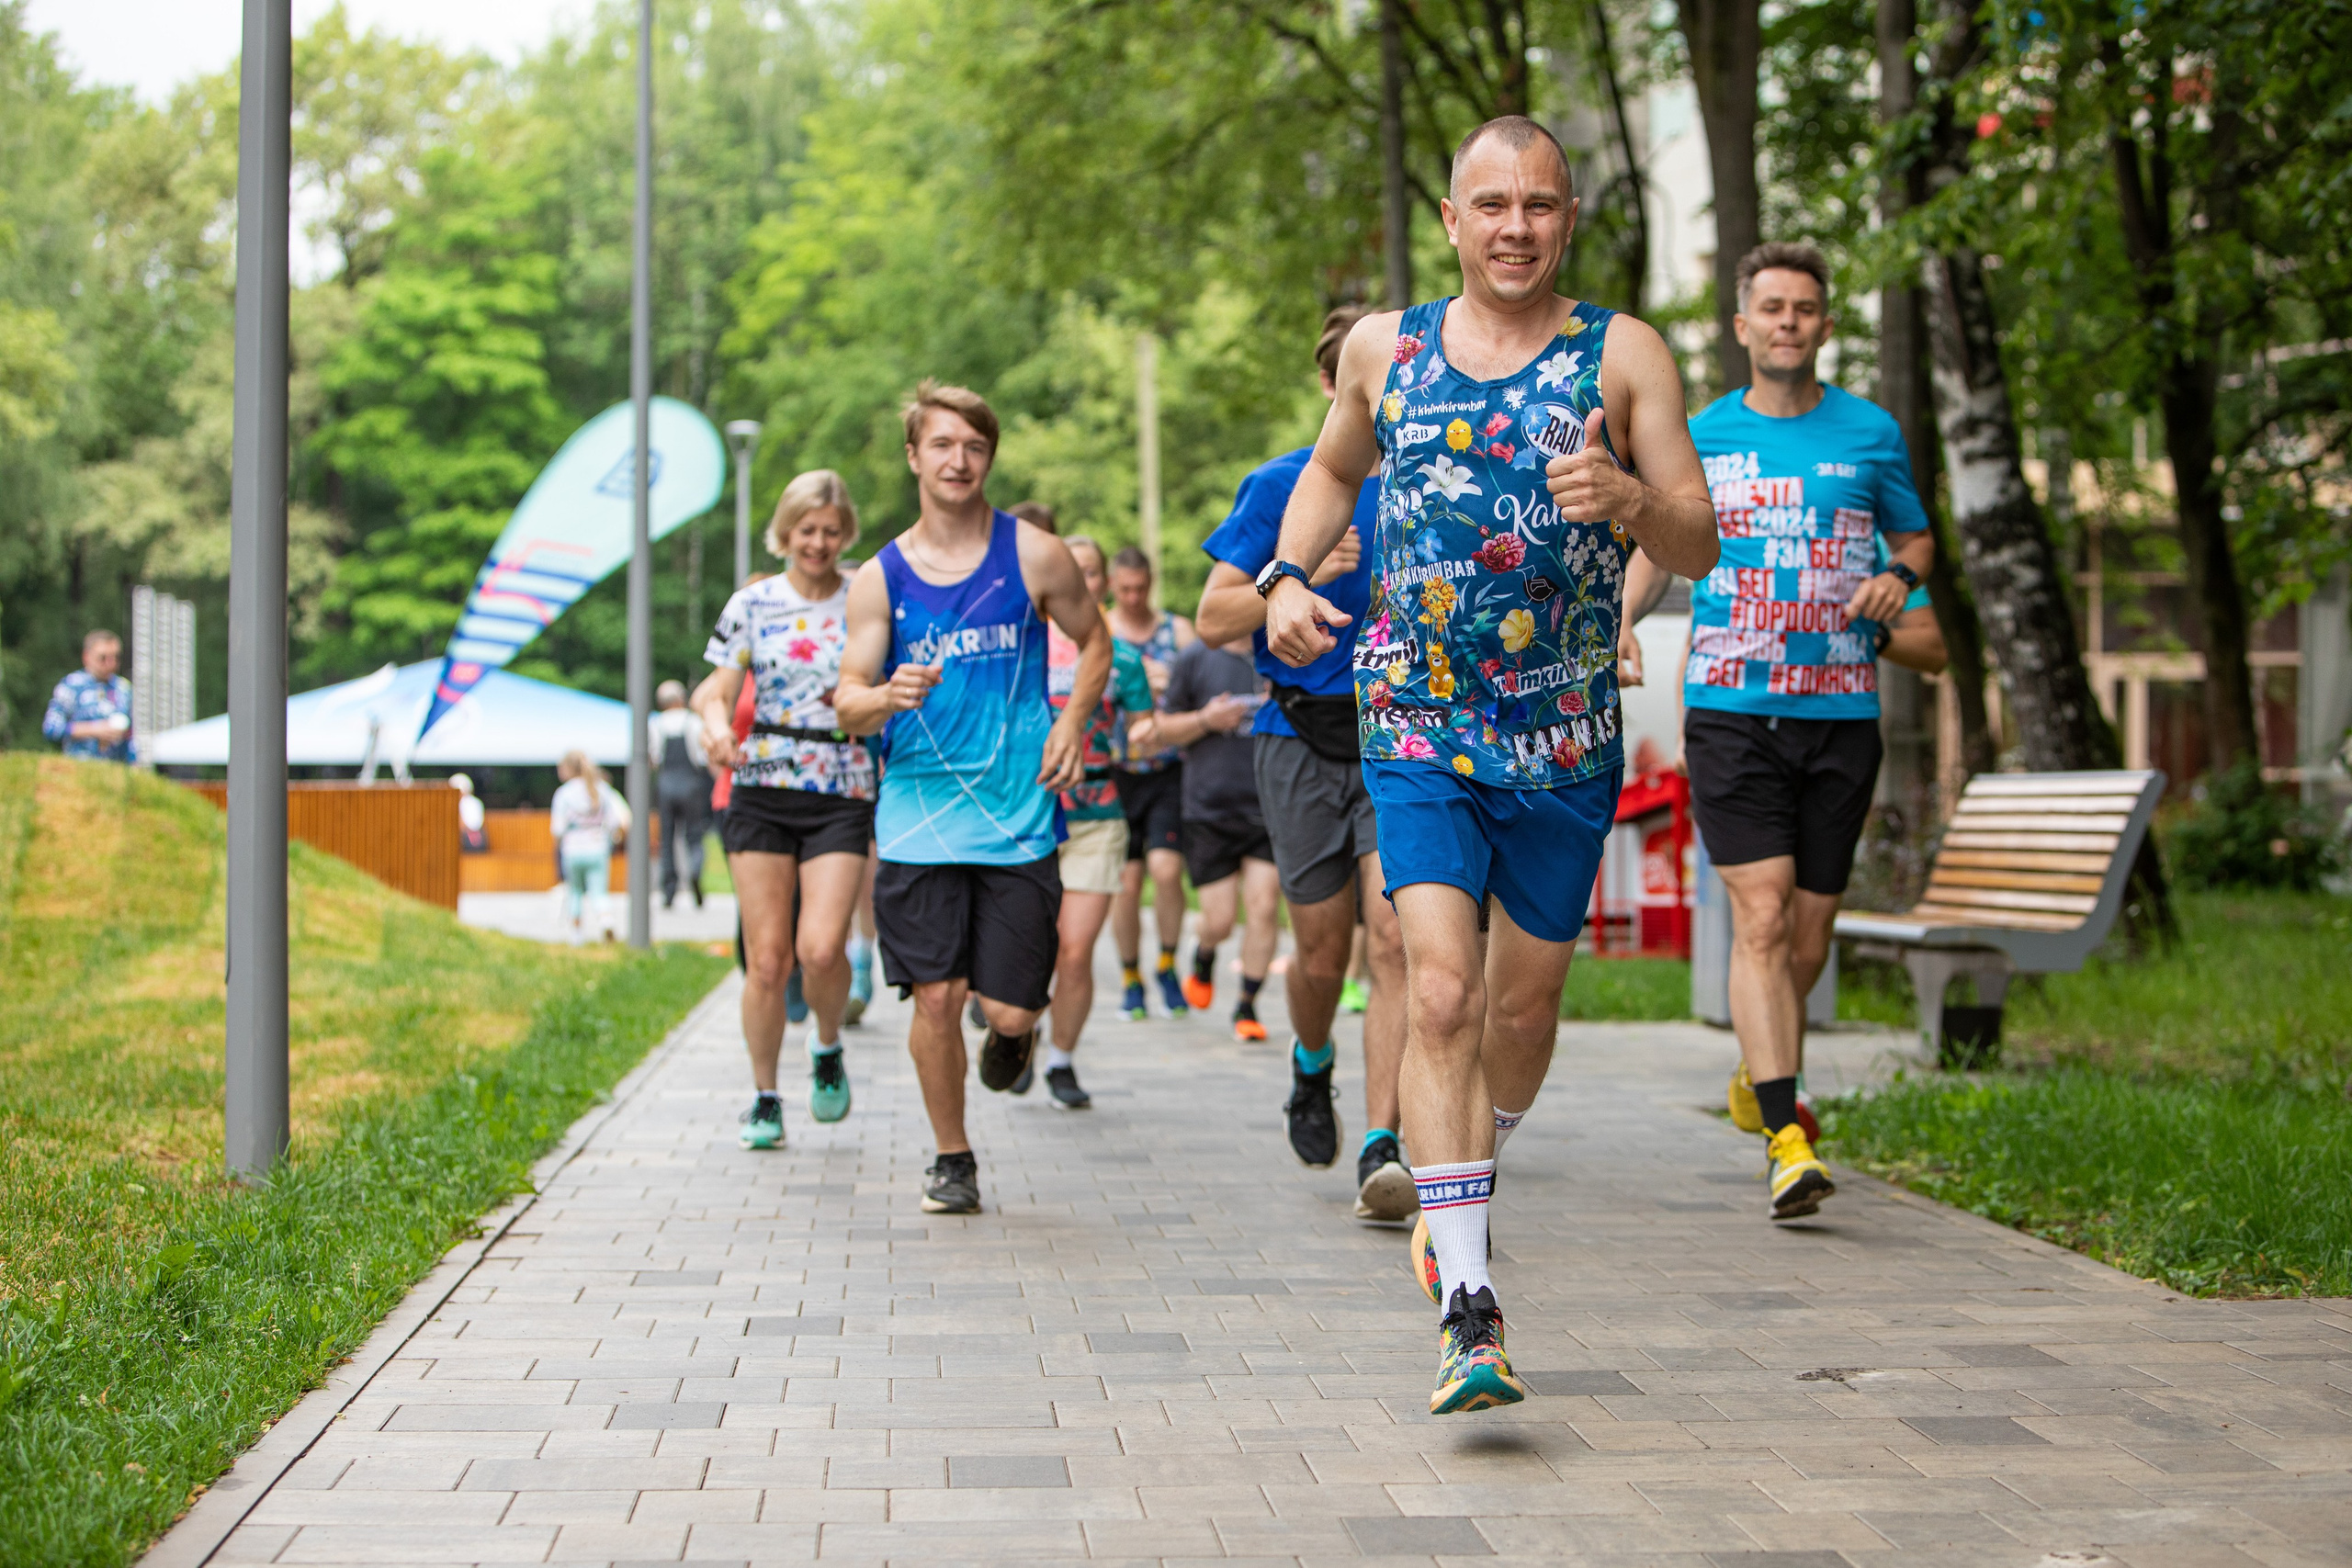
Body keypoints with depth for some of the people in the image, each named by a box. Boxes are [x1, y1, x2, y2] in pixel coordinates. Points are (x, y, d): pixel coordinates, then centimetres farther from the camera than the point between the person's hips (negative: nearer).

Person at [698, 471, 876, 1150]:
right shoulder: (752, 603, 7)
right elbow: (718, 687, 4)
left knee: (821, 948, -15)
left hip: (842, 796, -1)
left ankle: (828, 1047, 15)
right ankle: (764, 1096, 15)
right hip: (761, 793, 1)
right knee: (766, 959, -1)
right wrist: (716, 724, -18)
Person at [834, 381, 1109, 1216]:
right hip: (918, 815, 1)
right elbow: (849, 706, 2)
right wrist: (888, 697, -20)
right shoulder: (880, 579, 3)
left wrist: (1071, 722, 0)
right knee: (935, 995, -4)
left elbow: (1093, 640, 15)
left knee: (1010, 1007, -3)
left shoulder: (1034, 555, 1)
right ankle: (952, 1157, 16)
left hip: (1018, 813, -1)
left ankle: (1012, 1033, 35)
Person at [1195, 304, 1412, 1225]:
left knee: (1393, 934, -15)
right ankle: (1311, 1064, 40)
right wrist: (1302, 576, -16)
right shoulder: (1282, 487, 2)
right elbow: (1214, 620, -1)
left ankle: (1381, 1150, -15)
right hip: (1302, 740, 0)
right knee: (1323, 953, 6)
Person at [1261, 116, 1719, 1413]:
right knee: (1440, 990, -16)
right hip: (1416, 727, 0)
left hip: (1565, 737, 1)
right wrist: (1286, 576, 7)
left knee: (1522, 1002, 12)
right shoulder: (1384, 349, 6)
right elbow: (1333, 469, 25)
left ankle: (1462, 1188, 42)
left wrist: (1632, 504, -27)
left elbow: (1700, 549, -5)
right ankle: (1469, 1308, -17)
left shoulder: (1622, 356, 0)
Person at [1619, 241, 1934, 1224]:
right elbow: (1657, 547, 19)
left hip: (1840, 713, 1)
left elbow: (1916, 538, 19)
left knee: (1808, 935, 8)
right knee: (1760, 919, -14)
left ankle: (1757, 1076, 35)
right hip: (1730, 710, -1)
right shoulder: (1700, 437, 8)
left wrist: (1898, 578, -4)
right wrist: (1621, 621, 0)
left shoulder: (1871, 434, 7)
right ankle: (1787, 1138, -18)